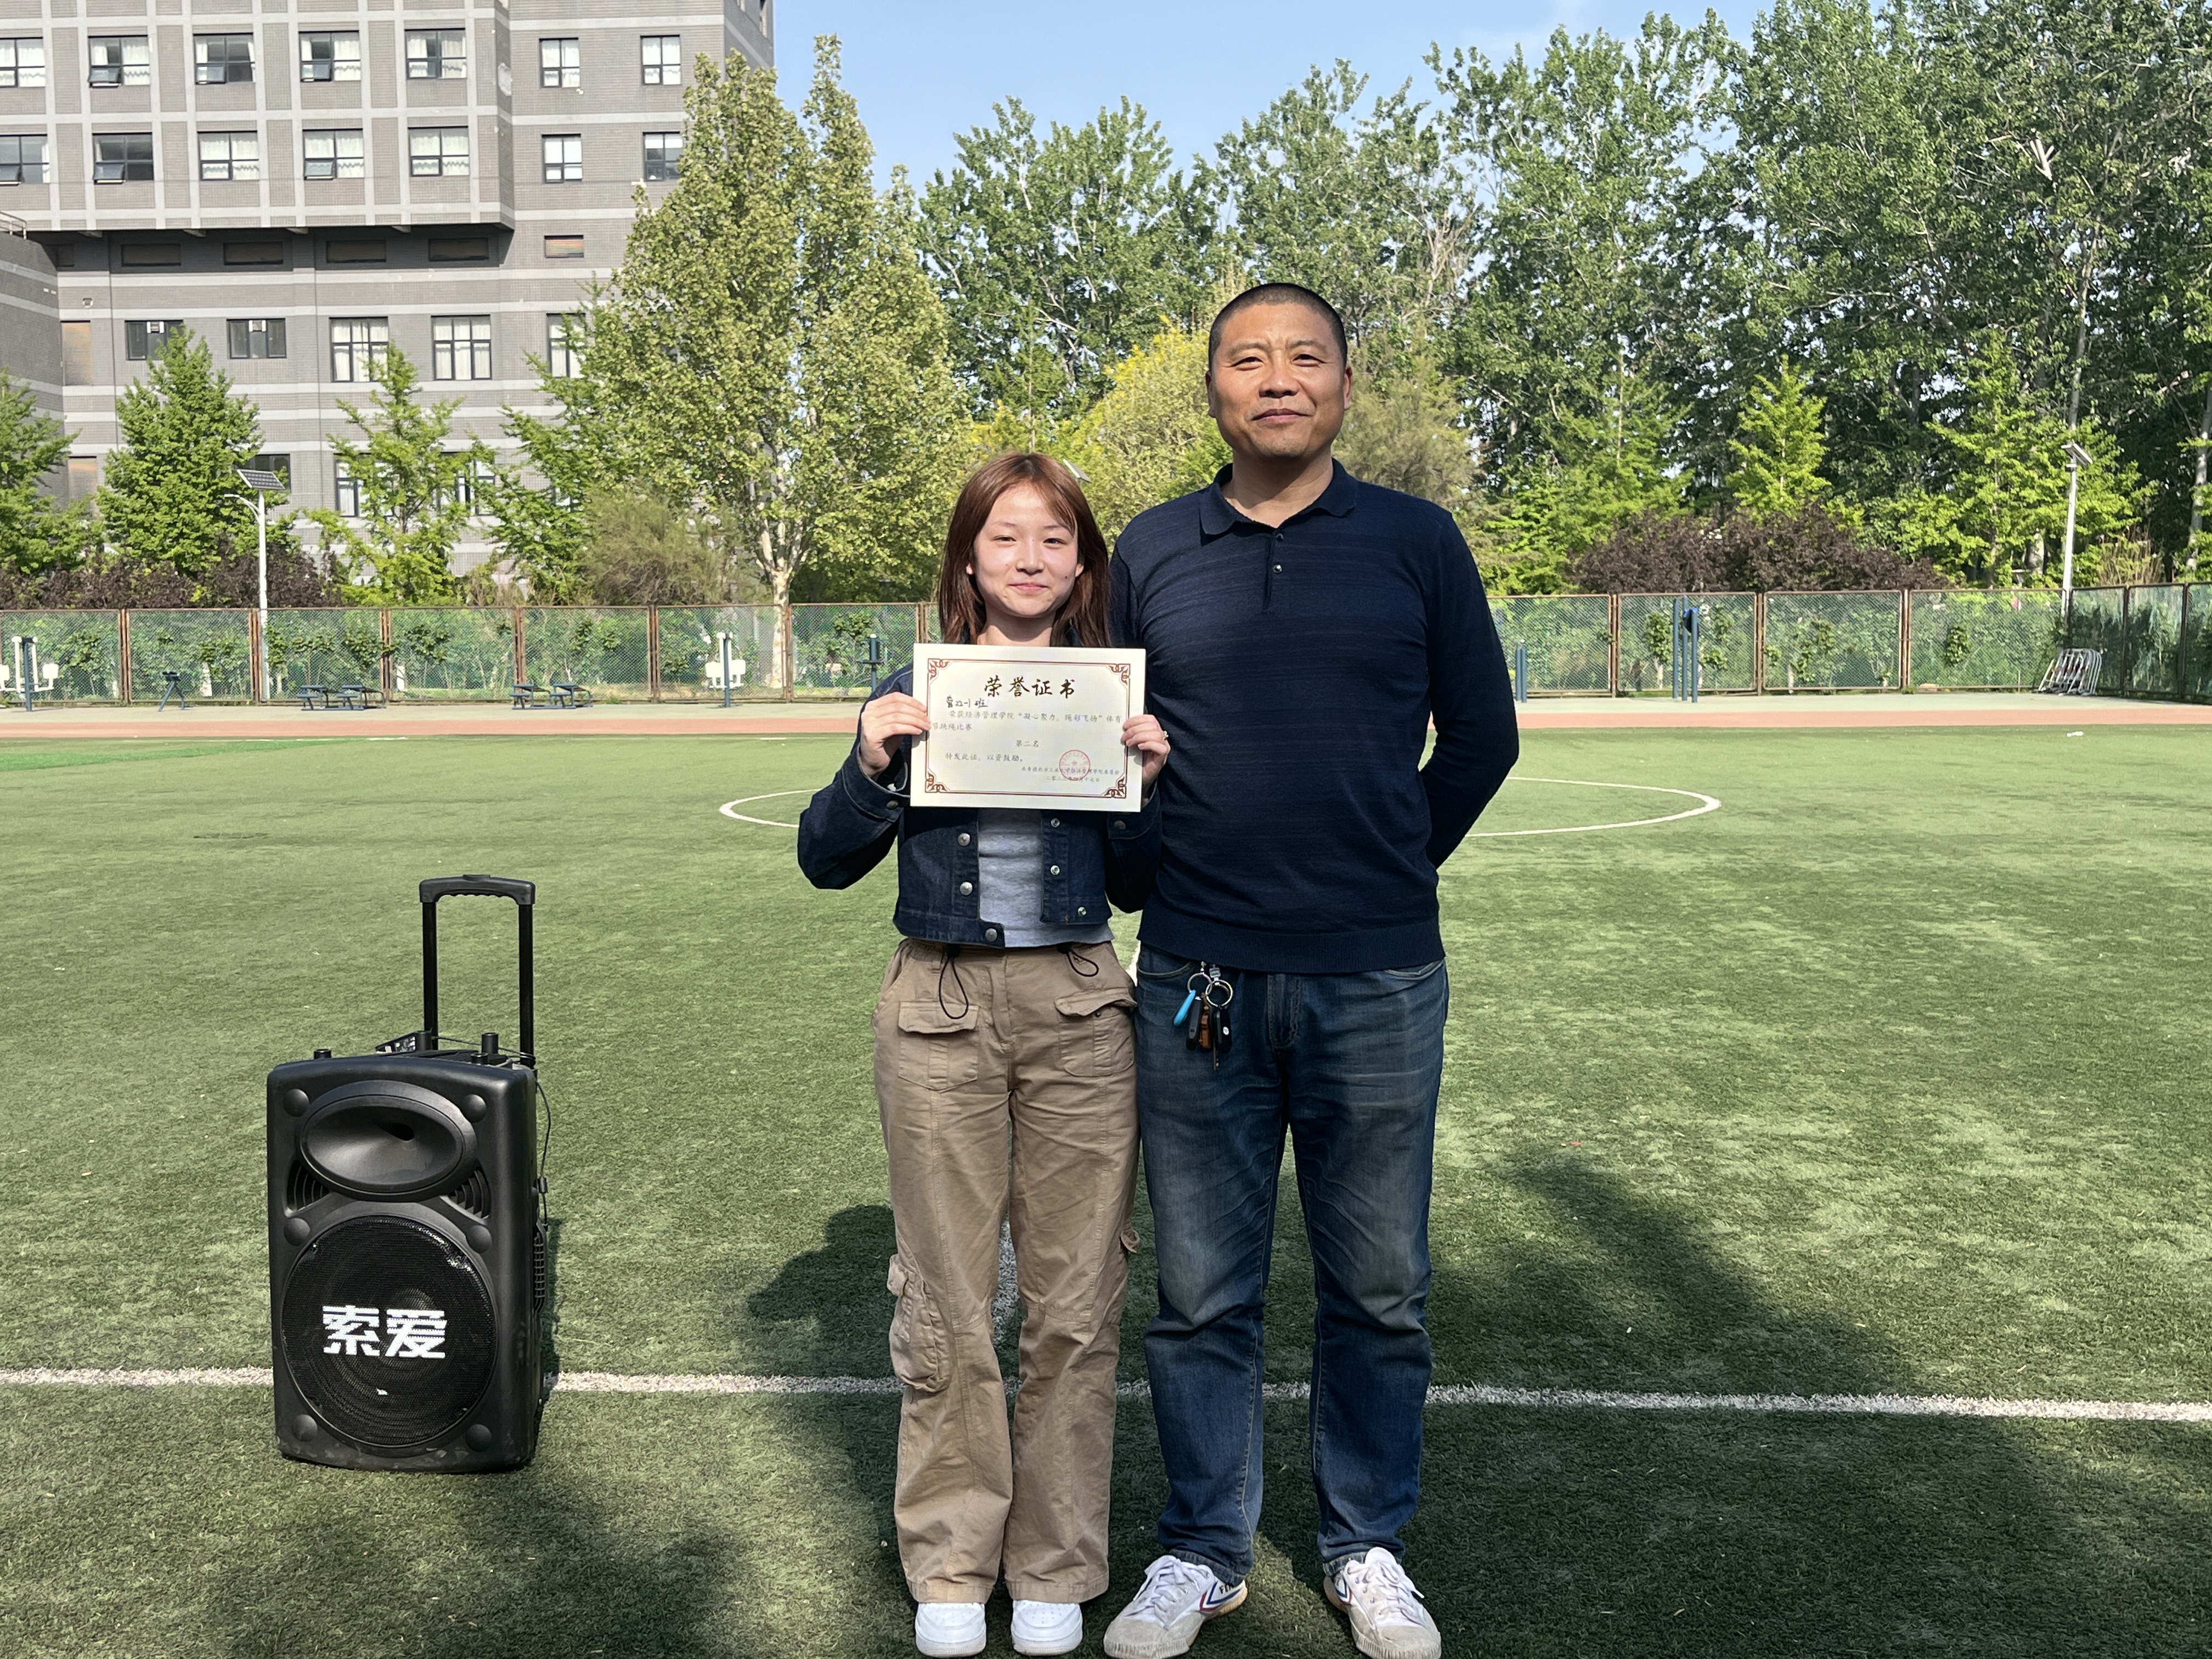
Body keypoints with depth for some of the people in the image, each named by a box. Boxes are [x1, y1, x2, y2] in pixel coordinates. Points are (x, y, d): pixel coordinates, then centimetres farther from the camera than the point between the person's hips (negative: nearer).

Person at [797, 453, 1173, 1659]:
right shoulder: (911, 695, 1)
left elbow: (1136, 888, 7)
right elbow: (825, 863, 1)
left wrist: (1147, 780, -10)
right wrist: (871, 764, -15)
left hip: (1079, 1010, 1)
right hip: (940, 1010, -1)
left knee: (1075, 1303, 8)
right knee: (945, 1305, 8)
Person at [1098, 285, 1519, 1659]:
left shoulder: (1417, 540, 3)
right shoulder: (1152, 552, 6)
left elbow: (1482, 736, 10)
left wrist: (1387, 872, 12)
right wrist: (1178, 880, 10)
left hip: (1379, 981, 0)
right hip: (1197, 980, 1)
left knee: (1378, 1289, 11)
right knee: (1202, 1293, 10)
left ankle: (1369, 1548, 30)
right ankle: (1205, 1548, 28)